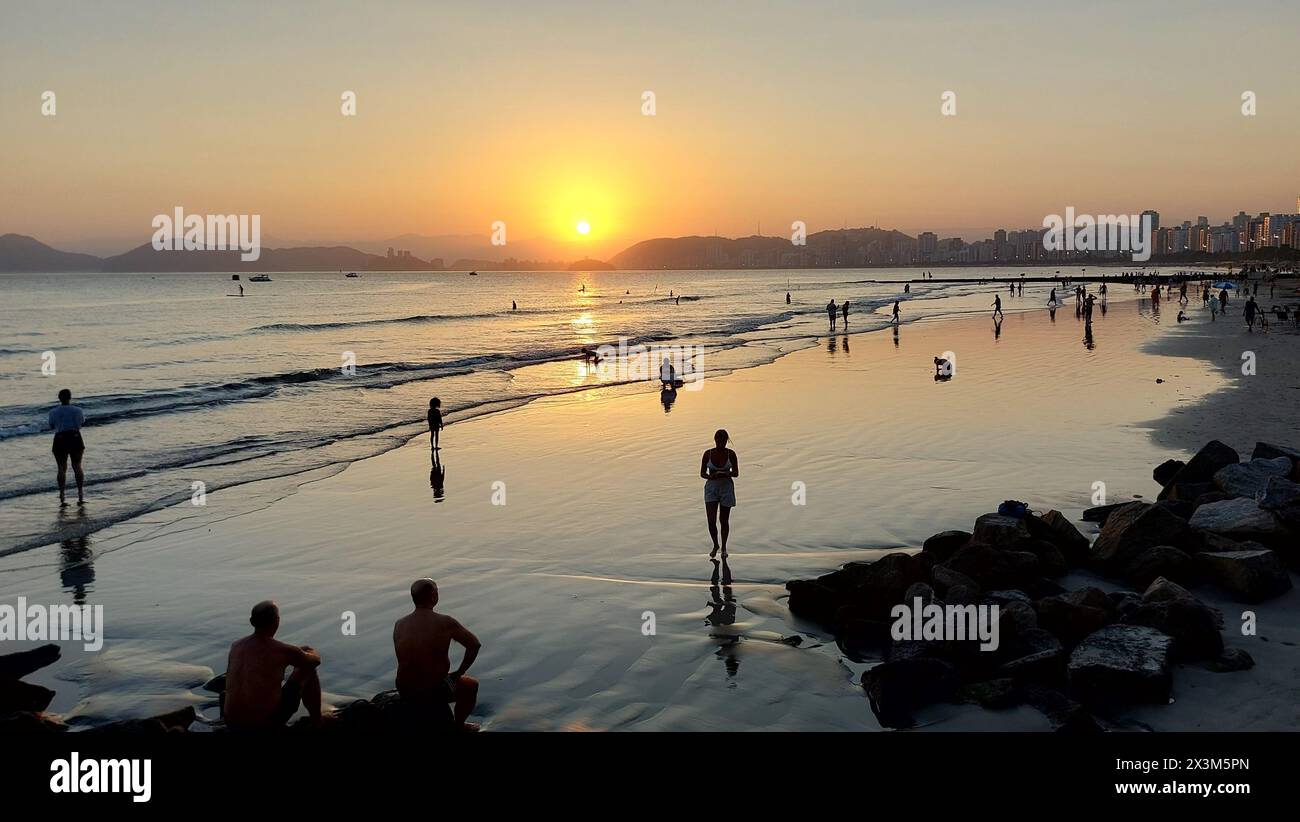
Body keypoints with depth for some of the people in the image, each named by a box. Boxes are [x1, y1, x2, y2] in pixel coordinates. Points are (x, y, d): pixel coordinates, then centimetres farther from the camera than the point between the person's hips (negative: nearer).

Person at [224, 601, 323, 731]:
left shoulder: (236, 646, 5)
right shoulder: (284, 650, -11)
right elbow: (316, 660, 10)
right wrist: (308, 652, 35)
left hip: (233, 724, 5)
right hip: (266, 724, -5)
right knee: (309, 670, 14)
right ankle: (317, 723, 25)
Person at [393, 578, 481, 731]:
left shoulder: (399, 624, -1)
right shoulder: (445, 623, -14)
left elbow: (404, 659, 11)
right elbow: (475, 645, -8)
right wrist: (459, 673, 5)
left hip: (405, 693, 5)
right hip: (435, 694, -5)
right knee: (471, 685, 24)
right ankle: (459, 725, 33)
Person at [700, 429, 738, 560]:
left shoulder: (731, 454, -6)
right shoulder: (708, 454, -6)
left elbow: (736, 473, 0)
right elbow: (702, 473, 0)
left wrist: (726, 474, -21)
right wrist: (710, 476, -21)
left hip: (726, 488, 0)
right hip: (711, 488, 0)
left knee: (724, 520, 9)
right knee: (711, 520, -9)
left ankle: (723, 547, 27)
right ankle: (715, 545, 15)